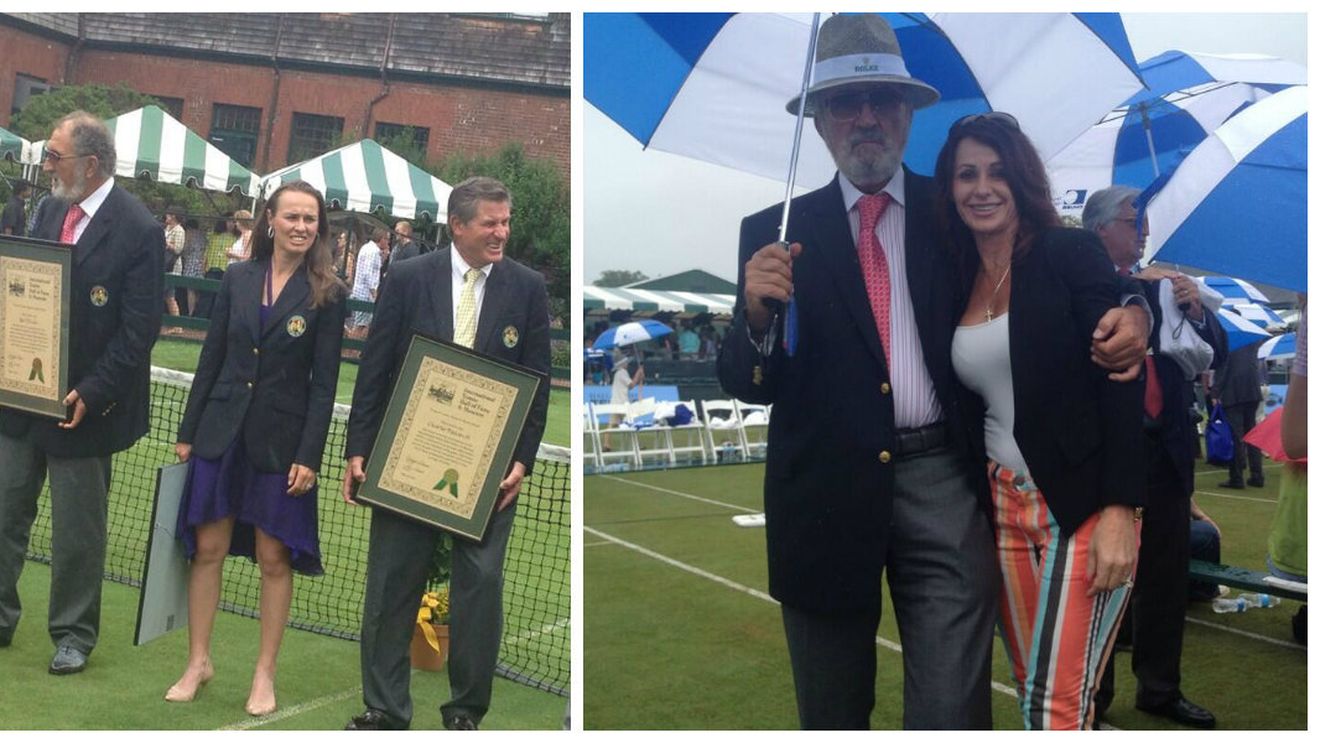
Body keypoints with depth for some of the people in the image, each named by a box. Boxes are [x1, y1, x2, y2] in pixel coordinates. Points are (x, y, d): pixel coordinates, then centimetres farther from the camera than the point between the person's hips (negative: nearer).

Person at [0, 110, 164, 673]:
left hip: (81, 405, -6)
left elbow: (138, 330, -16)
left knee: (77, 529, 7)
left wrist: (91, 393, -19)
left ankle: (73, 633, 22)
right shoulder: (51, 211, 7)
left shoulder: (138, 231, -14)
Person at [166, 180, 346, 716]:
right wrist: (187, 432, 7)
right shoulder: (237, 279, 4)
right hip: (223, 430, 3)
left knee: (274, 557, 4)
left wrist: (309, 456, -10)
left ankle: (265, 673, 18)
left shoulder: (327, 293, -4)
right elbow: (212, 358, 8)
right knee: (208, 548, 6)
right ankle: (198, 661, 22)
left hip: (281, 439, -2)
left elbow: (324, 382, -5)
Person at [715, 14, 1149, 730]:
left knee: (951, 713, -2)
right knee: (831, 718, 16)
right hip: (826, 498, 1)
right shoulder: (775, 233, 5)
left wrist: (1128, 315, -12)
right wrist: (757, 314, -19)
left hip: (943, 489, 0)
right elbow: (742, 383, 3)